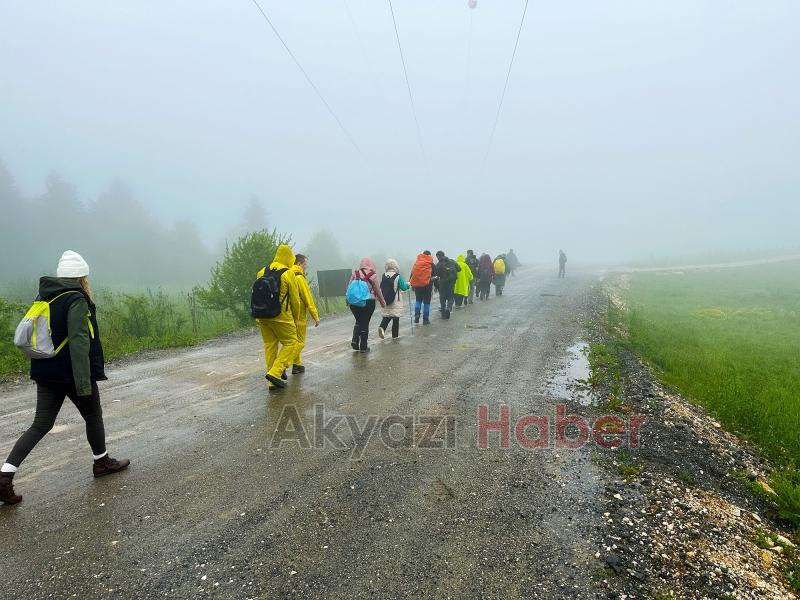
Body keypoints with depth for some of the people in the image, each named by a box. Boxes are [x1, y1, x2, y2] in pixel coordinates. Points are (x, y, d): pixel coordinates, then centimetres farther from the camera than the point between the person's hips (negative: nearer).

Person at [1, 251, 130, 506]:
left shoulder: (44, 297, 8)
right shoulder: (76, 300, -18)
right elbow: (78, 343, -24)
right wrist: (84, 382, -25)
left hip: (45, 374, 7)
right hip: (72, 374, -7)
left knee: (41, 425, 10)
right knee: (93, 416, 13)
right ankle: (102, 462, 29)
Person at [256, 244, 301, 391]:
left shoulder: (262, 272, 8)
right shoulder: (289, 274, -8)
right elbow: (295, 299, -4)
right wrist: (296, 319, 9)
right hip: (281, 316, -6)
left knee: (270, 345, 12)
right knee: (290, 343, 7)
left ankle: (273, 382, 16)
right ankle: (275, 372, -6)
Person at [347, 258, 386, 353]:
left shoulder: (355, 273, 0)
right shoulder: (373, 275, -6)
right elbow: (378, 290, -1)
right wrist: (382, 302, 12)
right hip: (368, 302, -3)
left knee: (358, 321, 21)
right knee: (365, 323, 7)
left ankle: (355, 340, 7)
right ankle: (363, 346, 13)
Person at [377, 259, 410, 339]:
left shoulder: (384, 276, -2)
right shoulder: (398, 276, -13)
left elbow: (381, 287, 9)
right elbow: (403, 287, -6)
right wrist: (408, 284, 14)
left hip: (385, 300, 3)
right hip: (396, 301, -3)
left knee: (387, 315, 14)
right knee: (396, 317, 8)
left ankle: (382, 327, -12)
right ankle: (395, 335, 15)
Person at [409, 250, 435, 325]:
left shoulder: (416, 263, 5)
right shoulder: (431, 265, -1)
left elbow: (412, 274, 8)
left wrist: (412, 285, 15)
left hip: (417, 285, 2)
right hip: (427, 286, -2)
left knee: (418, 300, 19)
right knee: (426, 302, 6)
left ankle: (417, 315, 1)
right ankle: (425, 319, 7)